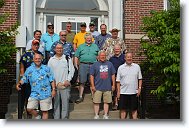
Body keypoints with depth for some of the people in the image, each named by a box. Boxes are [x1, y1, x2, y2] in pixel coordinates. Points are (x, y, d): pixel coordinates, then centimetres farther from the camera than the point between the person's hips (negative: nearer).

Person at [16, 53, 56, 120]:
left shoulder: (46, 68, 3)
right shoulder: (29, 69, 6)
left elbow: (52, 80, 3)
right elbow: (24, 79, 8)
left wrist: (53, 89, -4)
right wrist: (19, 83, -12)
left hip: (45, 94, -1)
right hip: (34, 94, 2)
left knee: (45, 111, 4)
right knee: (29, 109, -6)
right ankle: (37, 117, 23)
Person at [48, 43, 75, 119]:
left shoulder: (67, 58, 7)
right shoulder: (51, 60, 10)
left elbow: (71, 70, 4)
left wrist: (68, 80, -8)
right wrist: (56, 83, -3)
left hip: (65, 85, -1)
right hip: (55, 85, 1)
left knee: (65, 102, 1)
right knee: (56, 103, 6)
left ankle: (65, 118, 11)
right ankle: (56, 118, 15)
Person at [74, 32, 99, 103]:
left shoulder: (95, 46, 14)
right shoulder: (81, 46, 11)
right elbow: (76, 57, 8)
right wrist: (76, 66, -2)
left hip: (93, 65, 1)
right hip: (83, 65, 0)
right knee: (82, 82, 1)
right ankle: (80, 97, 7)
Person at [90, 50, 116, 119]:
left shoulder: (109, 64, 10)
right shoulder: (95, 65, 4)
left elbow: (113, 75, 12)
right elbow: (91, 75, 2)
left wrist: (113, 85, 8)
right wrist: (93, 86, -4)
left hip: (108, 87, 2)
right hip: (97, 87, -1)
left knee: (106, 102, 6)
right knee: (96, 102, 1)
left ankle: (105, 115, 16)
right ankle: (96, 115, 11)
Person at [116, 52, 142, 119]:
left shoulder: (137, 67, 5)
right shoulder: (120, 68, 3)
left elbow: (140, 79, 8)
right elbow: (118, 81, 3)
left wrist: (139, 88, -2)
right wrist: (118, 91, -2)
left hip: (134, 92, 1)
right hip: (123, 92, 0)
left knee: (134, 109, 8)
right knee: (123, 109, 6)